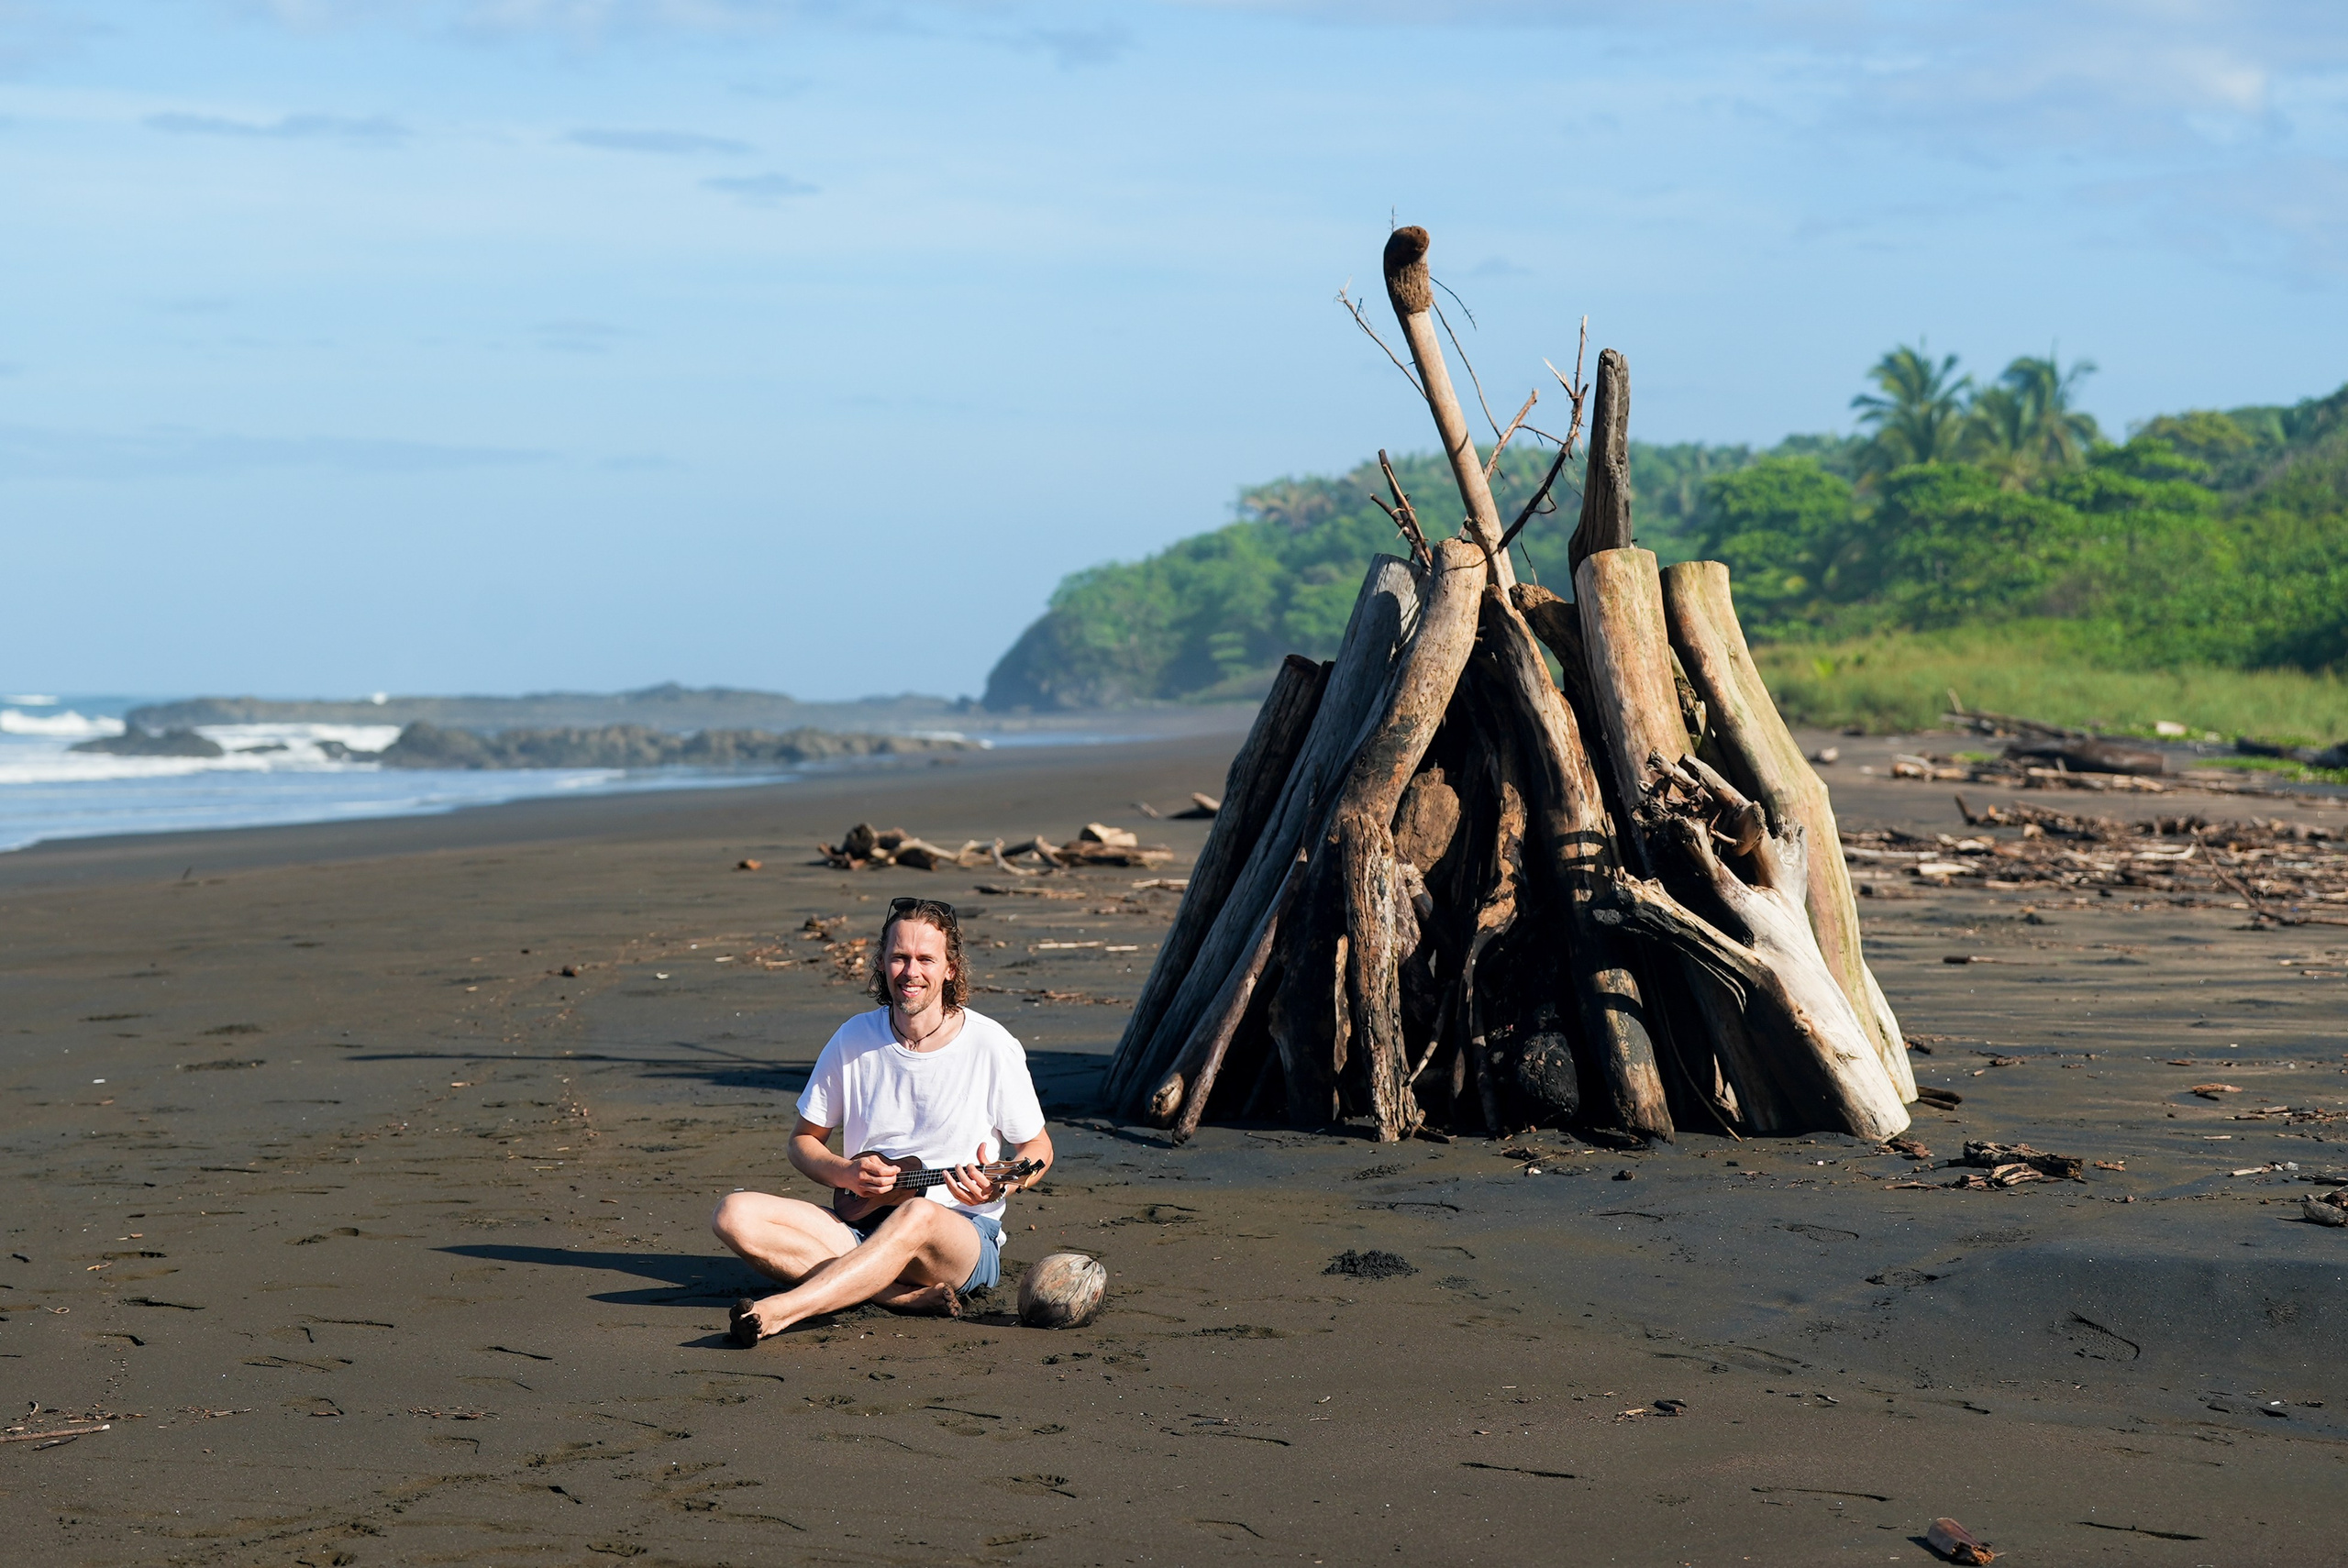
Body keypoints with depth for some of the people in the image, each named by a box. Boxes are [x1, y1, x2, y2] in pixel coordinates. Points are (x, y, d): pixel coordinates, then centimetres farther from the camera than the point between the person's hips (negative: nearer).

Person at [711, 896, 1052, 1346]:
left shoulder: (991, 1046, -3)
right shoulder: (854, 1040, 4)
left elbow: (1038, 1149, 8)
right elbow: (803, 1140, 14)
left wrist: (999, 1187, -15)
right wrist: (846, 1173, -8)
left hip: (965, 1234, -4)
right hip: (862, 1226, 4)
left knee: (918, 1215, -42)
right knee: (735, 1216, -23)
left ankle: (778, 1311, -54)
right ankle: (909, 1295, -32)